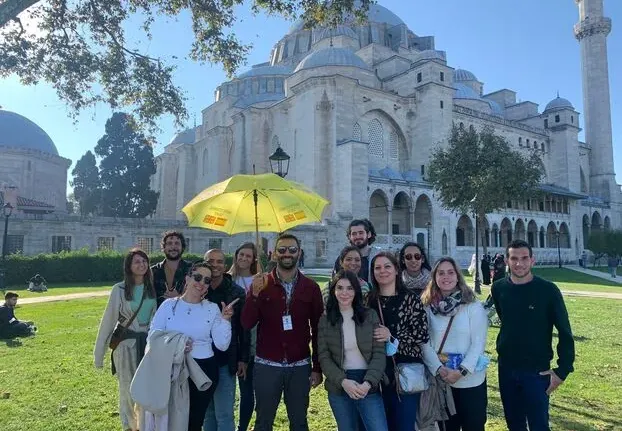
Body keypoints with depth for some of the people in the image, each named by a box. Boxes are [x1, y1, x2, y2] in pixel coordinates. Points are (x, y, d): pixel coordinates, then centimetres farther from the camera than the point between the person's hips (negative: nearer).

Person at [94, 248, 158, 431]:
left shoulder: (152, 288, -2)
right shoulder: (119, 289, -10)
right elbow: (109, 320, -4)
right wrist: (99, 351, -2)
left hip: (149, 342, 2)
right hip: (127, 344, -2)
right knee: (128, 389, 12)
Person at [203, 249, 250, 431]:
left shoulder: (237, 292, -5)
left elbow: (244, 328, -2)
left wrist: (243, 359, -4)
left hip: (225, 362, -2)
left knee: (224, 415, 3)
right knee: (207, 412, 17)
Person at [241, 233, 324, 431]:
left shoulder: (311, 287, 0)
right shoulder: (261, 283, -2)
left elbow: (318, 330, 3)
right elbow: (247, 323, -8)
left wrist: (317, 367, 2)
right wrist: (255, 294, -23)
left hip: (300, 366, 1)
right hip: (266, 365, 0)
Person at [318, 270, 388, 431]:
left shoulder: (370, 316, -2)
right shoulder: (325, 320, 0)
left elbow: (379, 353, -4)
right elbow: (324, 357, -3)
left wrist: (368, 383, -17)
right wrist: (343, 381, -17)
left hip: (368, 387, -1)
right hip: (338, 389, 1)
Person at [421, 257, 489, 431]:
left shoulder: (474, 306, -7)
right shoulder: (427, 308, -2)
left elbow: (478, 343, -11)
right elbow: (424, 343, -4)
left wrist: (461, 371, -18)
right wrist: (439, 369, -15)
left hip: (470, 380, -2)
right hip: (439, 380, 2)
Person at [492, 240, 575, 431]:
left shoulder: (548, 290, -13)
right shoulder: (499, 288, -3)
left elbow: (565, 333, -9)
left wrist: (563, 369, -11)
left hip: (537, 371, -3)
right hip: (506, 369, 3)